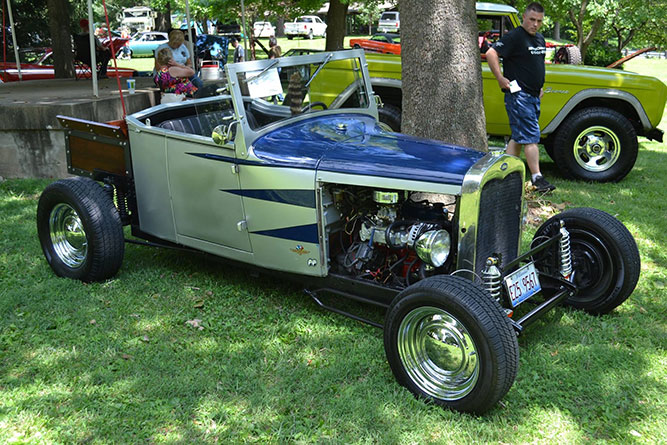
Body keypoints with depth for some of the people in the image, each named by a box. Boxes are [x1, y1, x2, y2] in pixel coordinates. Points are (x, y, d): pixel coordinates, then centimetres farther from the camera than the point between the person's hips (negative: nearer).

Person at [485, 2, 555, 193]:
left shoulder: (540, 39, 16)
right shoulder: (514, 37, -10)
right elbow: (491, 53, -19)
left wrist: (540, 86, 21)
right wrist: (501, 79, -19)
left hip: (533, 96, 9)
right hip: (519, 95, -9)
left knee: (518, 137, 11)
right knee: (531, 137, -11)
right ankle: (537, 178, -9)